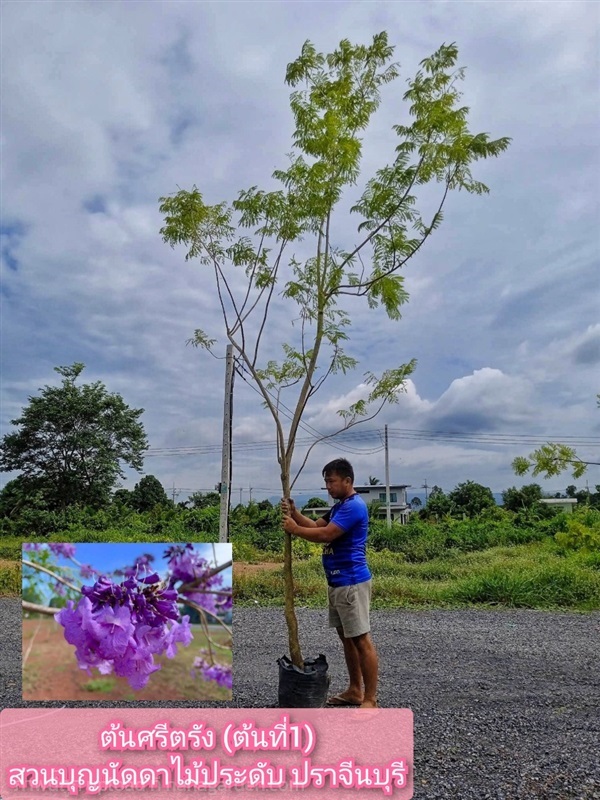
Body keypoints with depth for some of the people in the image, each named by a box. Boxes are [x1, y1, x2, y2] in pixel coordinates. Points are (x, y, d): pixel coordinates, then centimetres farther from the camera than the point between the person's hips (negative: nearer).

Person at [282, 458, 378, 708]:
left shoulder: (354, 506, -18)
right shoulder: (339, 506, 15)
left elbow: (325, 534, -23)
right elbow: (316, 525, 13)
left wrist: (294, 529, -12)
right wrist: (294, 512, -1)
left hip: (351, 583, -11)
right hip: (338, 583, 11)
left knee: (361, 640, -3)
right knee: (346, 637, 17)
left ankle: (371, 700, 5)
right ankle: (355, 691, 28)